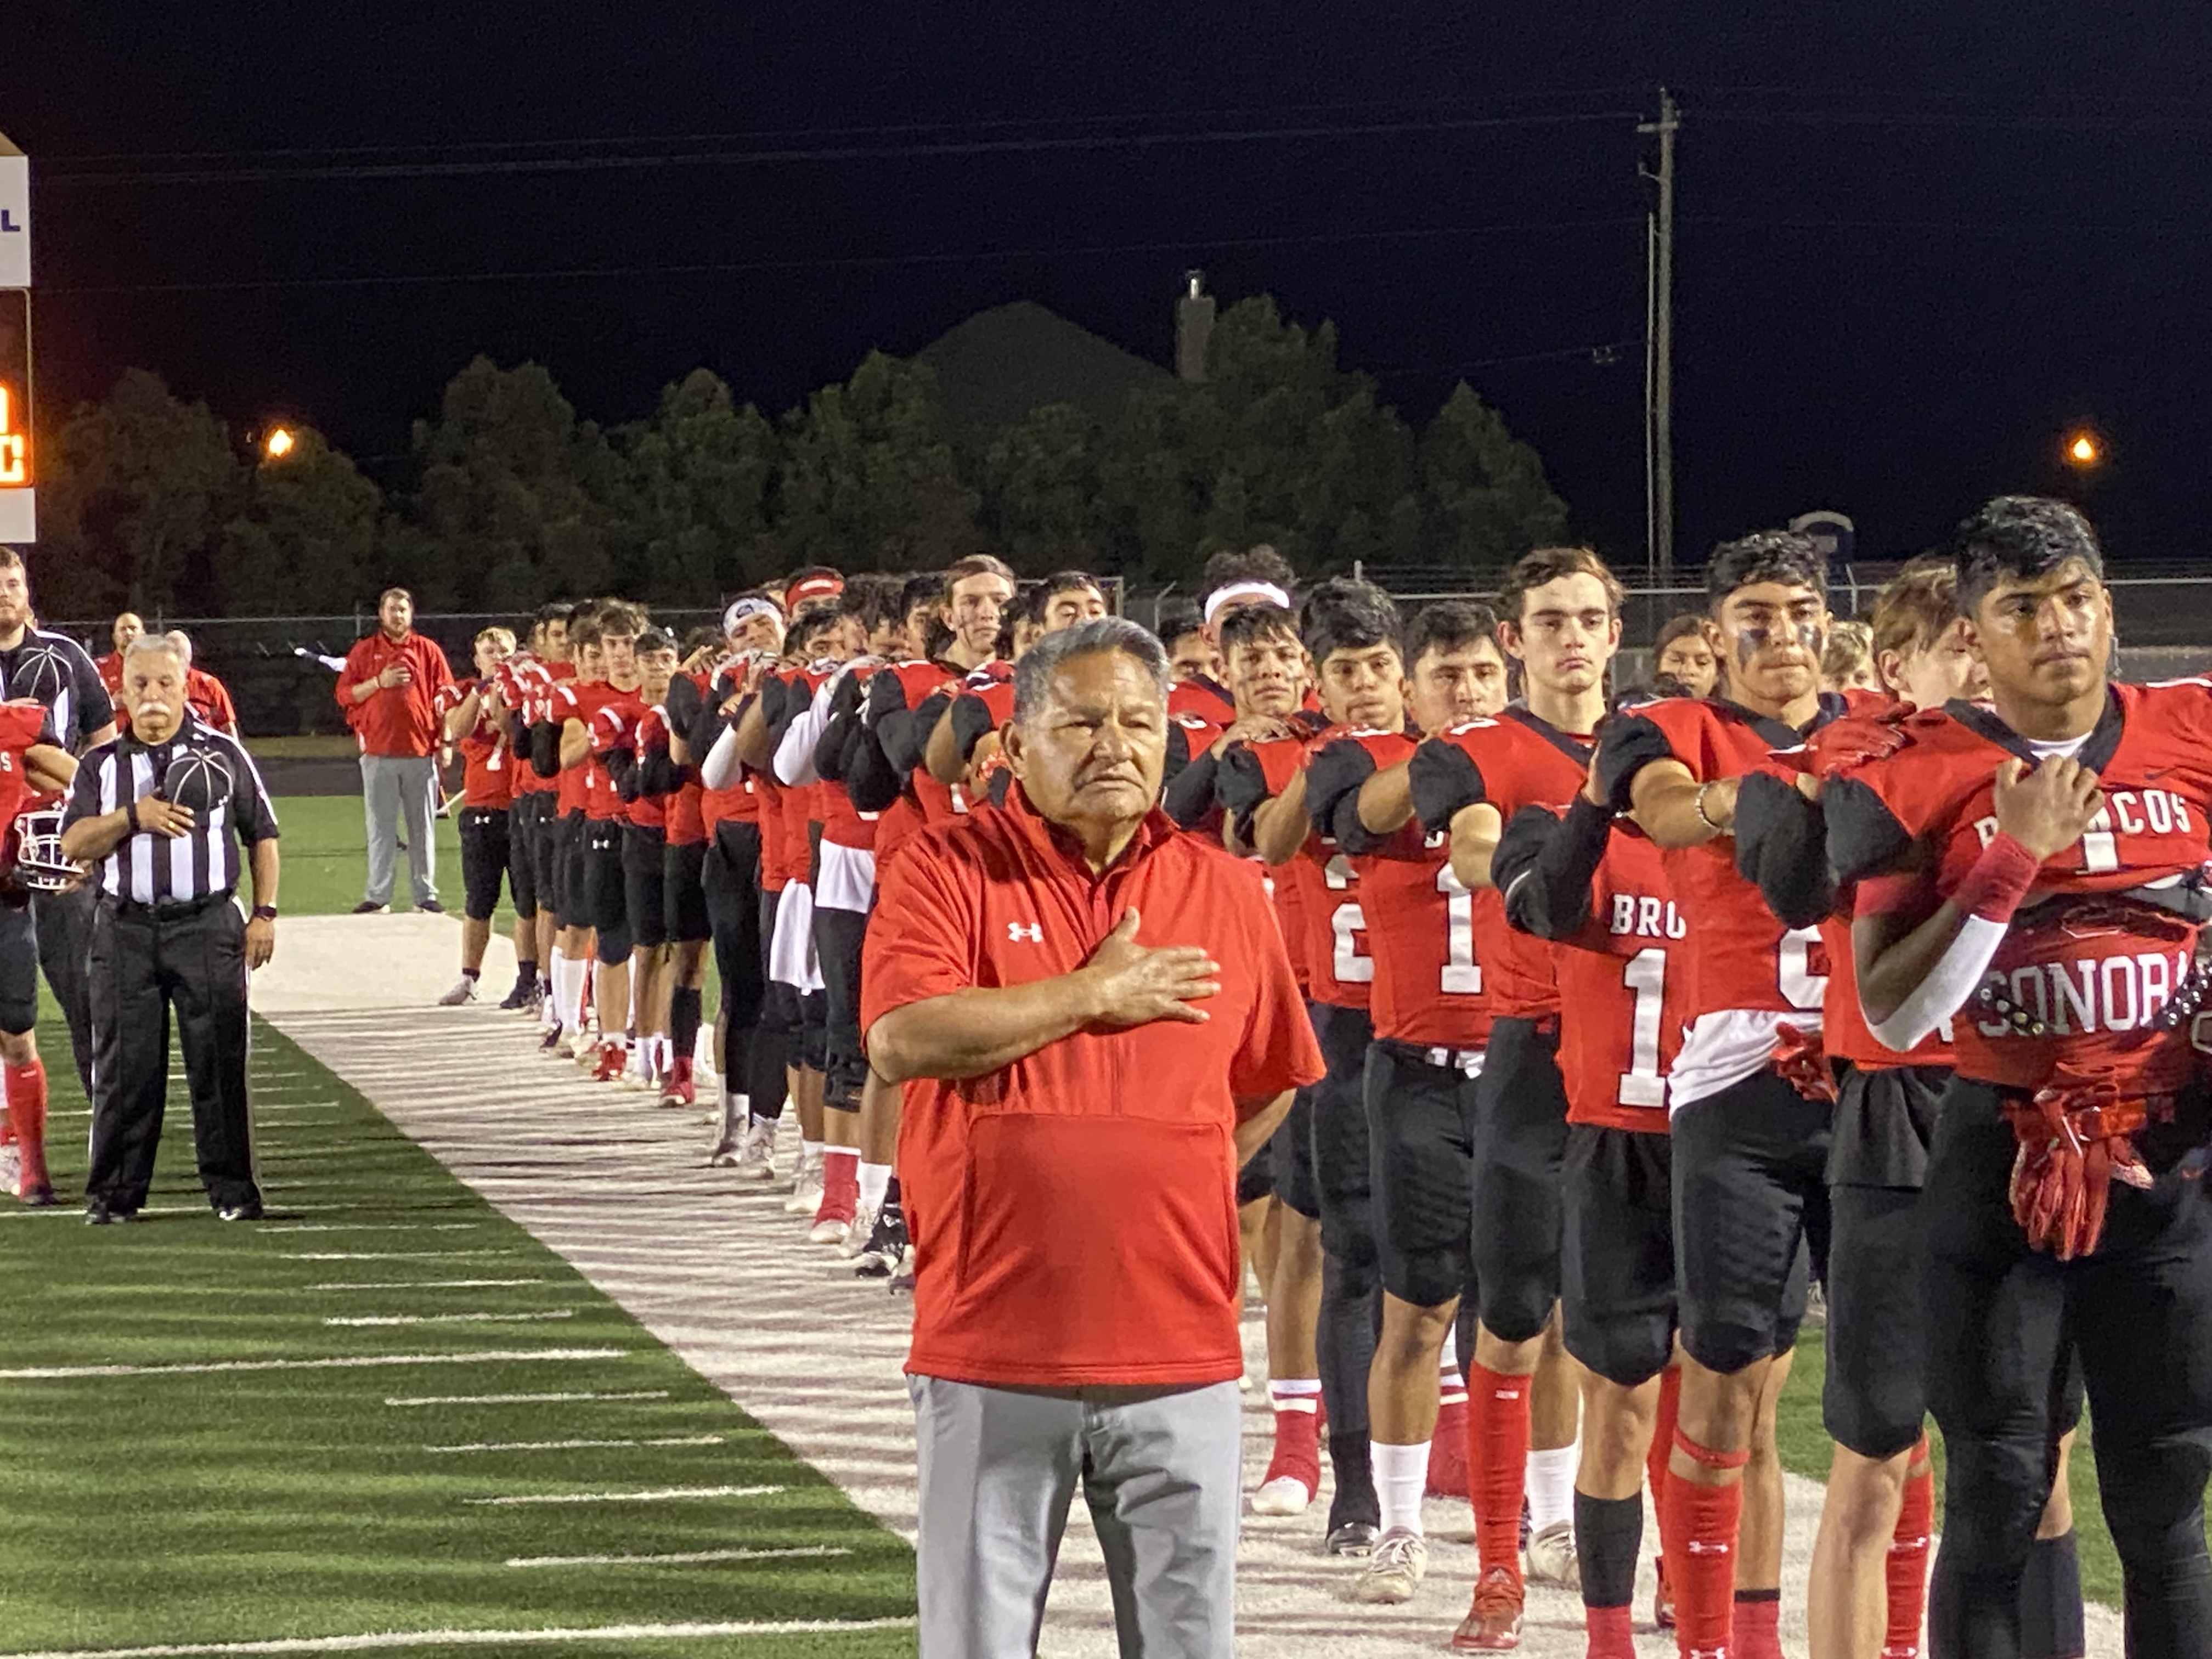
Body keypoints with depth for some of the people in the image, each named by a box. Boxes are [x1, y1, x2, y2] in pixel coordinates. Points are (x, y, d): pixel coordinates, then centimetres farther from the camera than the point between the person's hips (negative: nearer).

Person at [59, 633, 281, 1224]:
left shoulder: (223, 753, 7)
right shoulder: (102, 764, 9)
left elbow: (262, 836, 10)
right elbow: (74, 844, 0)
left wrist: (265, 913, 2)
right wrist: (134, 816, -14)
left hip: (208, 926, -1)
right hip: (126, 929, 1)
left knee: (219, 1063, -1)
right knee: (123, 1066, 2)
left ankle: (233, 1189, 6)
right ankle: (114, 1192, 9)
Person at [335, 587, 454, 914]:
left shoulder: (428, 651, 9)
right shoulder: (364, 651, 9)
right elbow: (345, 696, 4)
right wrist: (379, 682, -10)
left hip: (421, 752, 0)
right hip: (378, 754, 0)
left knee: (422, 827, 2)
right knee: (381, 828, 0)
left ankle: (426, 895, 6)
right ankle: (378, 896, 2)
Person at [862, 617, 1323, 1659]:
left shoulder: (1224, 891, 9)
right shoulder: (949, 871, -1)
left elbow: (1268, 1082, 21)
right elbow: (902, 1039, -17)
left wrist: (1171, 1187, 11)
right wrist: (1094, 998, -10)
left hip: (1180, 1350, 2)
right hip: (993, 1349, -2)